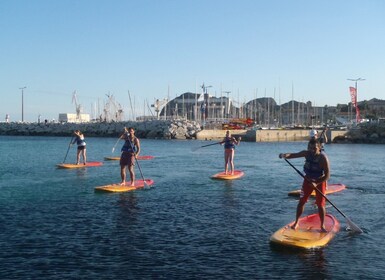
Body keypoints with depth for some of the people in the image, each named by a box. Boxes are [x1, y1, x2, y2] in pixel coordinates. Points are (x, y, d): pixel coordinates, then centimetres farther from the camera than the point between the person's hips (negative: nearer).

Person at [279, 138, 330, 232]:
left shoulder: (323, 158, -25)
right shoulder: (306, 153, -12)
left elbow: (327, 175, -24)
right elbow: (293, 155, -12)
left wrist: (316, 184, -32)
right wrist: (284, 155, -34)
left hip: (320, 182, -4)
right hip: (308, 180, 4)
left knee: (320, 204, -3)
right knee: (301, 201, 4)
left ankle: (322, 225, 14)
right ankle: (296, 222, 18)